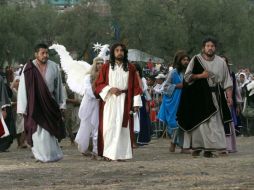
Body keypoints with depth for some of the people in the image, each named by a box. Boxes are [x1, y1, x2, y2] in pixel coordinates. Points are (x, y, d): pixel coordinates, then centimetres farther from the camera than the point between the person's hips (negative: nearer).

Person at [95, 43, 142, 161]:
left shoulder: (130, 68, 9)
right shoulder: (106, 67, 7)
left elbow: (135, 86, 7)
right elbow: (98, 84, 5)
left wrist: (136, 103, -1)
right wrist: (109, 89, -12)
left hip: (124, 102, 1)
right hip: (109, 101, -1)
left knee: (123, 127, -3)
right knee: (109, 126, -7)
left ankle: (120, 153, -1)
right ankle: (108, 153, -6)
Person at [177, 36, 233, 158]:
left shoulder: (221, 62, 6)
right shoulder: (196, 60, 1)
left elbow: (227, 81, 7)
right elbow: (187, 76, 2)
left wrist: (229, 96, -1)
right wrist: (200, 76, -11)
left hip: (215, 96, 2)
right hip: (199, 96, -2)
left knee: (214, 123, -4)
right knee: (199, 122, -3)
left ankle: (209, 149, -3)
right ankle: (197, 147, 3)